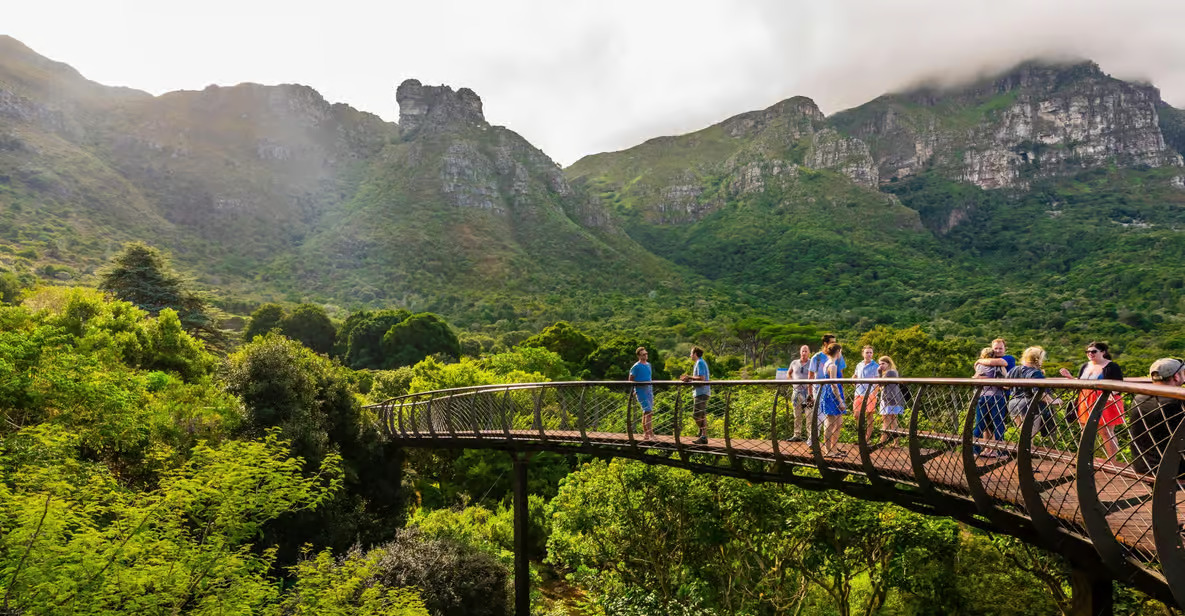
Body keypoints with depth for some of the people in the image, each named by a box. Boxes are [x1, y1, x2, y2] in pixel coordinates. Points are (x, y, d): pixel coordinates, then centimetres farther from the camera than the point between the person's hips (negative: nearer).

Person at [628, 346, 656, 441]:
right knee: (649, 412, -14)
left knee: (645, 413, 12)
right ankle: (651, 435, -14)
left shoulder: (648, 364, 14)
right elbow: (631, 380, -5)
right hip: (641, 391, -7)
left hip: (649, 390, 7)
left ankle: (645, 433, 20)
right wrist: (634, 391, -9)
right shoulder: (636, 367, -9)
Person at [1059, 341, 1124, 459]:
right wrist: (1070, 377, 4)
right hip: (1086, 404, 7)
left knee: (1107, 434, -4)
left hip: (1104, 404, -7)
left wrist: (1111, 392, -30)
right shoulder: (1084, 367, 14)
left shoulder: (1111, 367, -6)